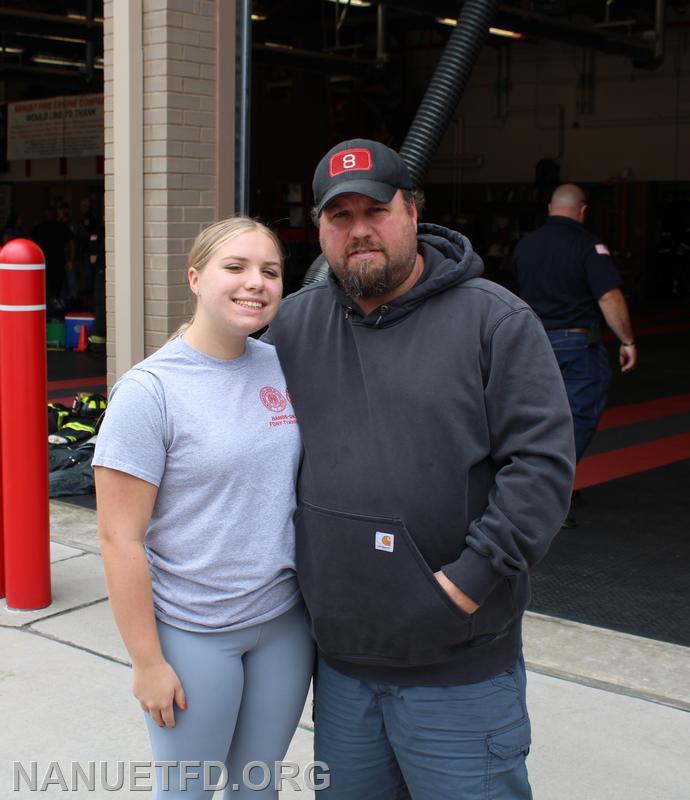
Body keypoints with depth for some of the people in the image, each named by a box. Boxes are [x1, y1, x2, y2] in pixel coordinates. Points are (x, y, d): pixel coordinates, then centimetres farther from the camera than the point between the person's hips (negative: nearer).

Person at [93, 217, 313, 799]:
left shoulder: (283, 368, 0)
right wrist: (147, 661, -13)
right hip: (191, 635, -4)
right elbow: (121, 538, -15)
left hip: (286, 621, 5)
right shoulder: (150, 391, -16)